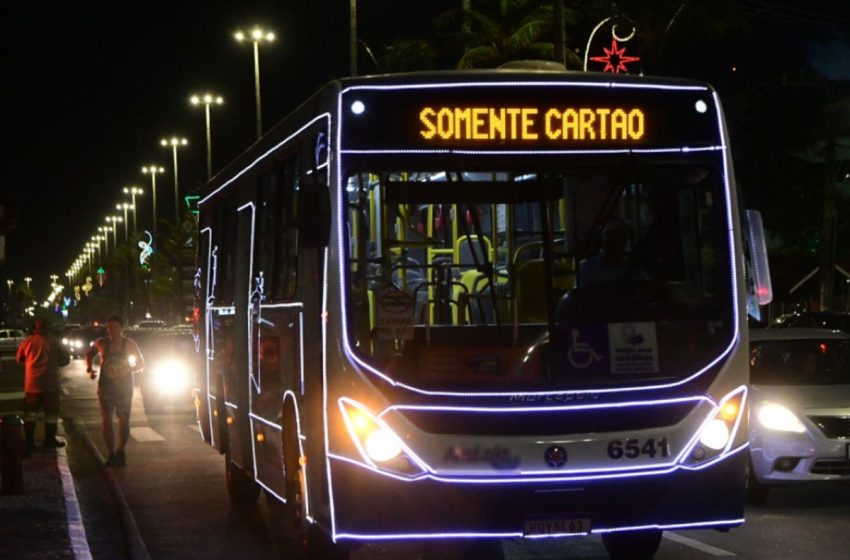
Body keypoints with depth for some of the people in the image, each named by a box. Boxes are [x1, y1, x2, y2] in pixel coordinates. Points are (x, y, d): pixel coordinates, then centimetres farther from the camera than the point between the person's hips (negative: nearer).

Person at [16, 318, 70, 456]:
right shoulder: (53, 341, -5)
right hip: (50, 382, -1)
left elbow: (19, 358, 12)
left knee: (30, 411, 10)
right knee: (51, 411, 10)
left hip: (32, 382, 2)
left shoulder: (29, 341, -2)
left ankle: (29, 440, 6)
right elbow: (65, 359, 2)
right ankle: (50, 439, 12)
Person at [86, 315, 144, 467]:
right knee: (106, 420, -12)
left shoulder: (129, 344, -3)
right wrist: (89, 369, -3)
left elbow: (141, 364, 5)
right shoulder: (101, 343, -3)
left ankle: (120, 451, 27)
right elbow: (89, 354, 15)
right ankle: (112, 454, -4)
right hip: (106, 387, 0)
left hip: (124, 387, 1)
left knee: (123, 421, 6)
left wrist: (128, 370, -13)